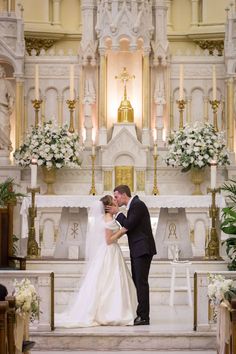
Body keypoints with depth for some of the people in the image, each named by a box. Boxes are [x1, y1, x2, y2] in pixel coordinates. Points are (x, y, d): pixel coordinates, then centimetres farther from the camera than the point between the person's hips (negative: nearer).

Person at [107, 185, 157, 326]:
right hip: (137, 250, 10)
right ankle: (141, 313, 15)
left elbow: (129, 225, -19)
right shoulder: (133, 205, 17)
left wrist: (117, 213, -8)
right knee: (137, 281, 10)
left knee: (141, 282, -9)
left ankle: (144, 316, -8)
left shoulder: (138, 204, -13)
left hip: (142, 249, -10)